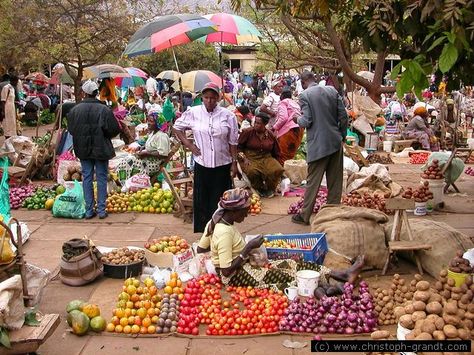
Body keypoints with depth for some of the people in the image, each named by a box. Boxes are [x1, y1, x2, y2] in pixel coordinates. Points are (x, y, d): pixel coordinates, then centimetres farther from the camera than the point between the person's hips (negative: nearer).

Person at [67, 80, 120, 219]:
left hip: (83, 149, 2)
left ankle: (89, 210, 12)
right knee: (101, 178, 7)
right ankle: (101, 210, 9)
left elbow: (71, 129, 2)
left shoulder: (75, 109, -5)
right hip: (101, 149, -2)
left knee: (87, 178, 10)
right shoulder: (104, 109, -13)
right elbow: (114, 130, -11)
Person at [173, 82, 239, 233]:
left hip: (222, 164, -1)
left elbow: (233, 142, 3)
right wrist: (188, 144, 2)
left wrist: (234, 162, 1)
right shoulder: (193, 113, 0)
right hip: (202, 164, 1)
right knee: (201, 199, 6)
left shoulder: (227, 115, -2)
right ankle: (202, 231, 18)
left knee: (220, 201, 4)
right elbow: (177, 127, 12)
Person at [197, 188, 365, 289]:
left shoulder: (217, 220, 2)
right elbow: (227, 270, -26)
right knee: (285, 275, -13)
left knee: (288, 264, -2)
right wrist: (248, 248, -20)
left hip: (242, 265, 9)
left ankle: (341, 274, -9)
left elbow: (200, 248, 12)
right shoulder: (225, 233, -26)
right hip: (234, 275, -9)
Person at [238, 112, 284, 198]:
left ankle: (270, 188, 5)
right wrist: (243, 158, -10)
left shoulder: (271, 135, 6)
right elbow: (238, 147, 1)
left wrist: (275, 163, 7)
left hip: (266, 158, 2)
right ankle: (259, 188, -2)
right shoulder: (247, 132, -3)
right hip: (250, 158, -2)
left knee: (277, 170, -27)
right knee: (252, 171, -36)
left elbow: (276, 153, 17)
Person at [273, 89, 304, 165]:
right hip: (300, 128, 7)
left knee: (281, 156, -4)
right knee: (290, 154, 10)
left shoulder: (283, 102, 6)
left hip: (289, 129, -7)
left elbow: (283, 118, -9)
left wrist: (275, 127, 0)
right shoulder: (295, 103, 30)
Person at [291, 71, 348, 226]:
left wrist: (297, 119, 8)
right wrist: (342, 135, 15)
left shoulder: (305, 95, -9)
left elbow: (307, 121, -14)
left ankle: (305, 216, 11)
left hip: (318, 145, -4)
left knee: (313, 181, 3)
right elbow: (343, 115, 4)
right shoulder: (332, 90, 4)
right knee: (335, 181, 11)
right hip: (336, 142, 5)